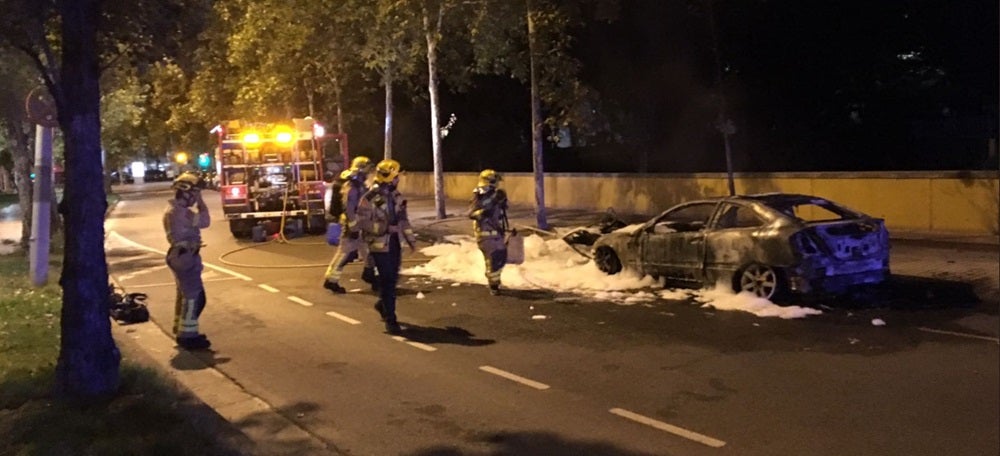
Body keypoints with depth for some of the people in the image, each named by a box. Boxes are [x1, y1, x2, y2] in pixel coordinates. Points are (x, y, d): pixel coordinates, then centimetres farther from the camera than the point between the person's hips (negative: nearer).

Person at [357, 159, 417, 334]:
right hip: (379, 244, -7)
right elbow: (362, 221, -17)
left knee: (393, 277, 14)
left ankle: (382, 304, 42)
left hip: (394, 242, 7)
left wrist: (410, 238, 11)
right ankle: (390, 320, -1)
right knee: (387, 280, -8)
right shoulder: (371, 198, -15)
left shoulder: (395, 195, 9)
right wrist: (386, 228, -23)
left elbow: (403, 218, 16)